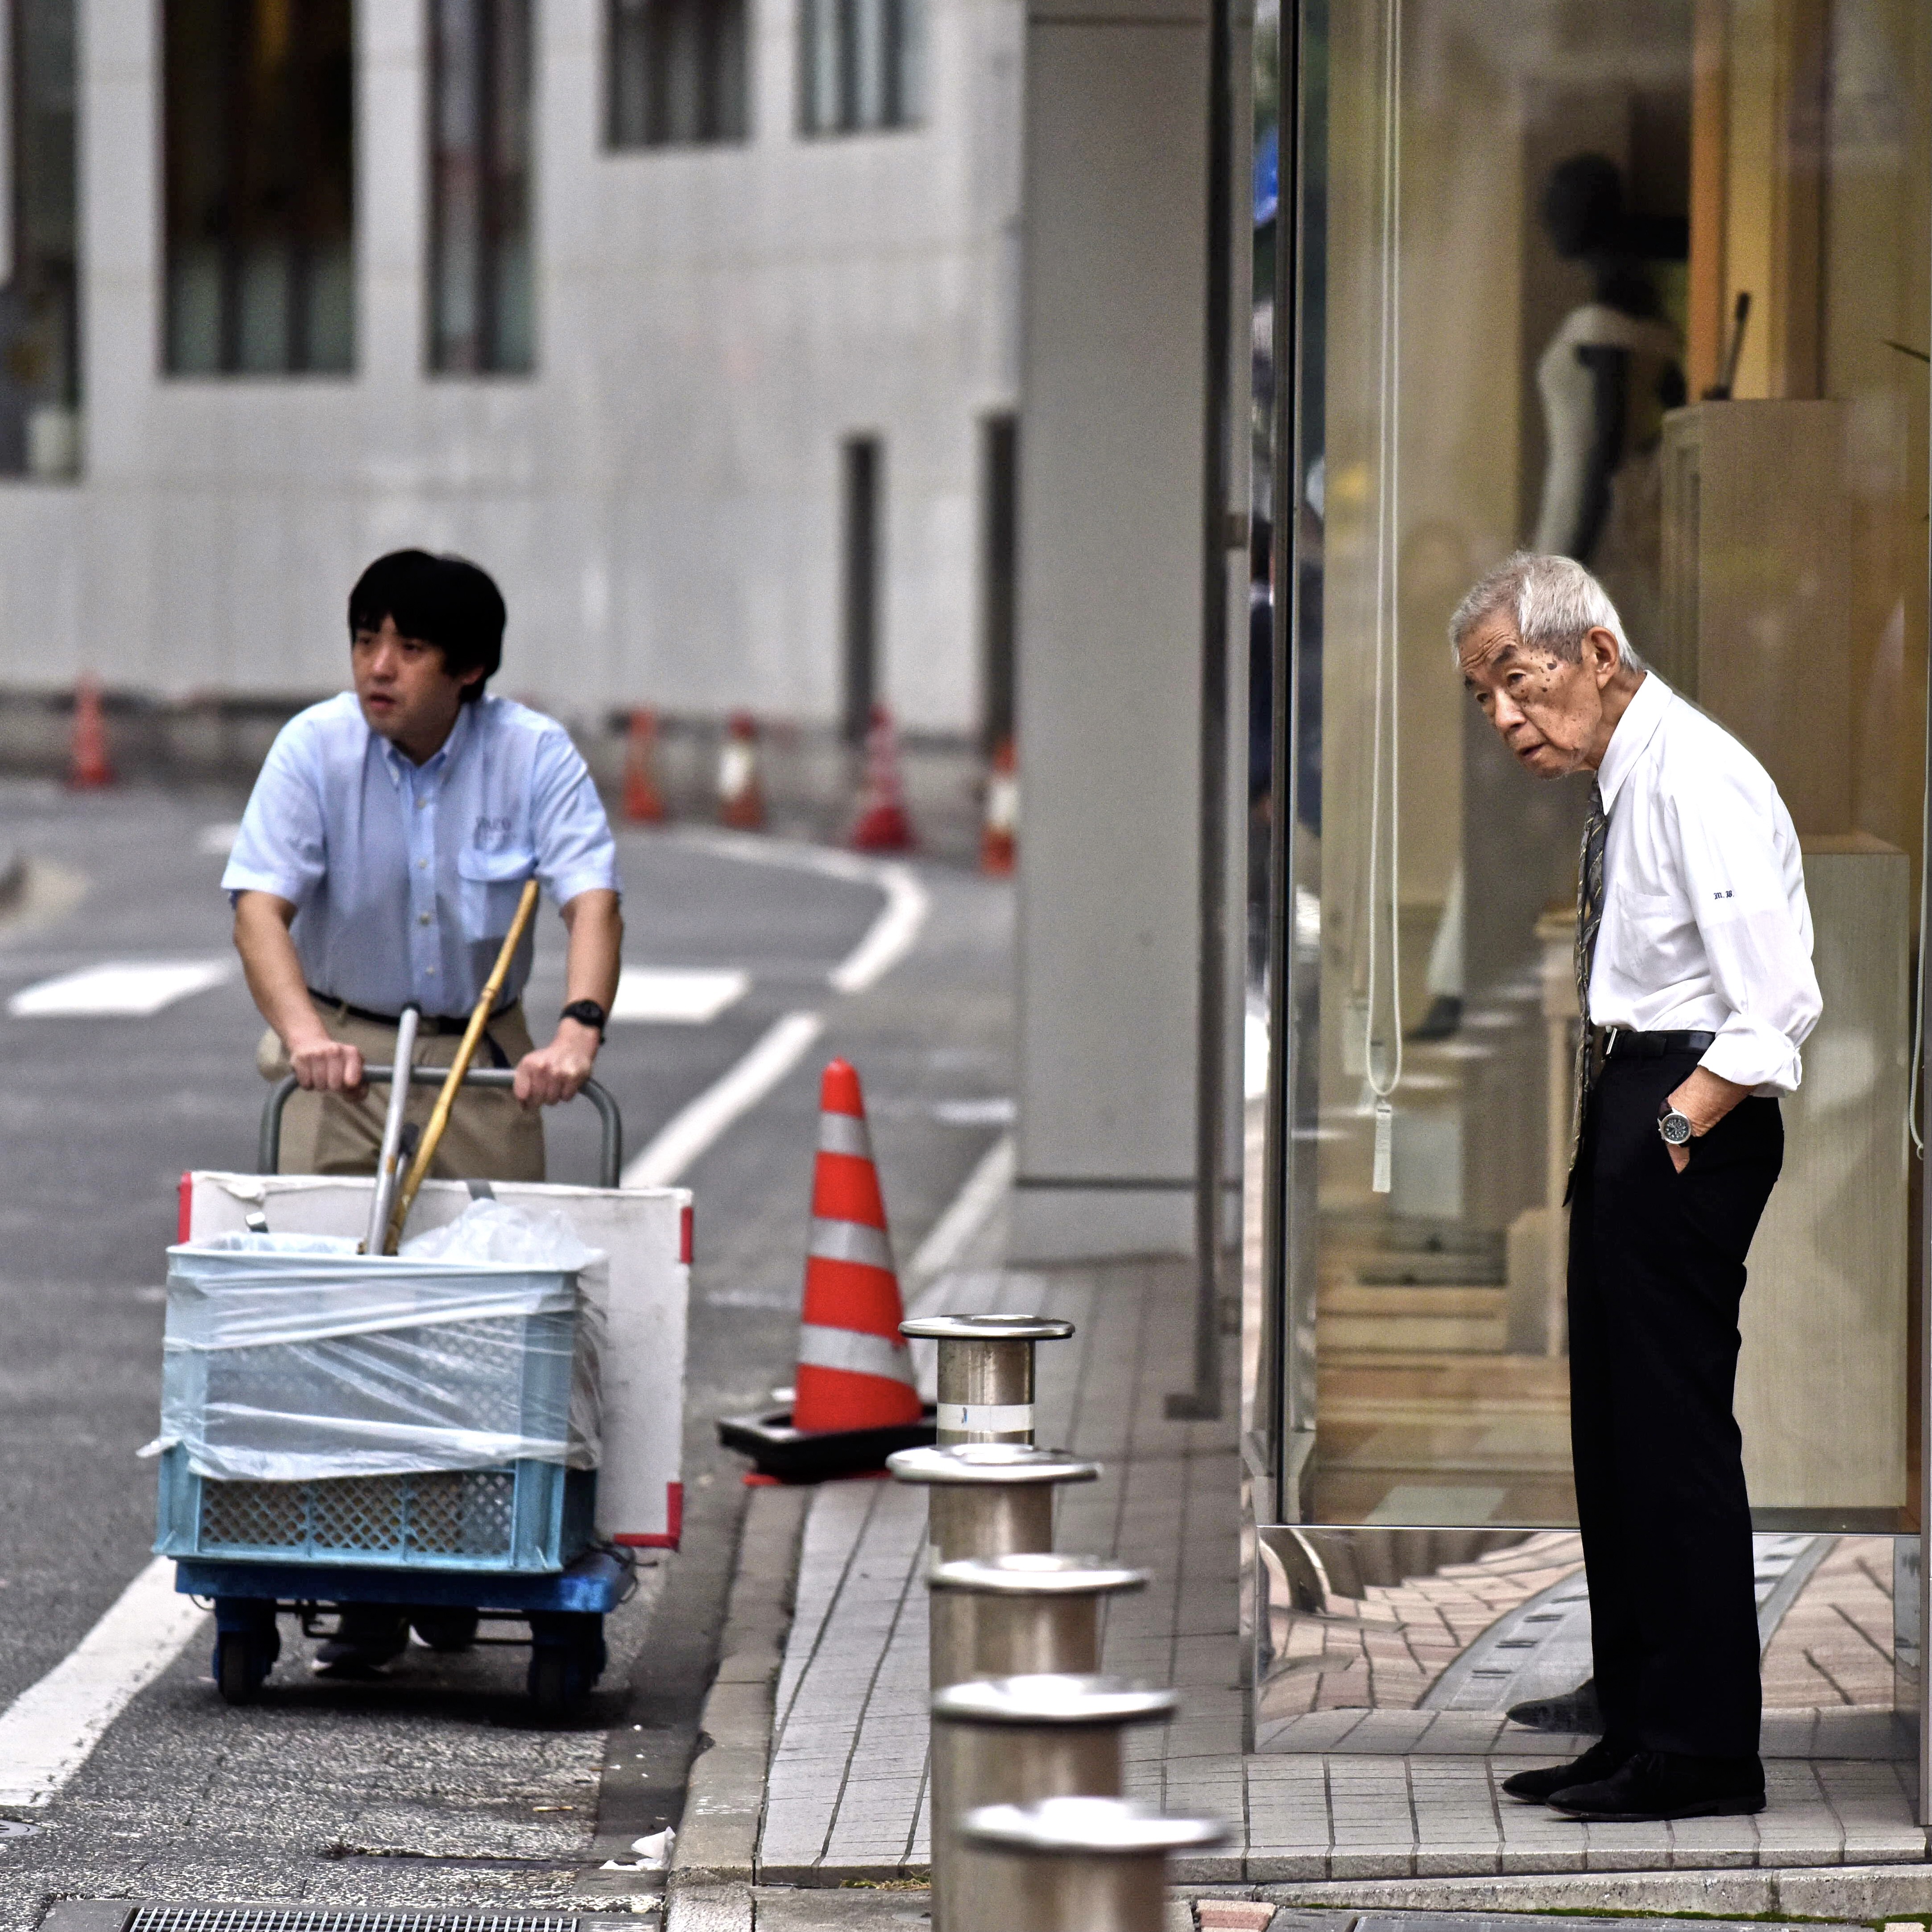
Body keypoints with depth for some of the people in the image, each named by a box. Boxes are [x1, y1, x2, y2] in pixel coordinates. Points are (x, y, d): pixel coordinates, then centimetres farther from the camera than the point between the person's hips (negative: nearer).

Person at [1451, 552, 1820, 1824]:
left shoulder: (1696, 780, -15)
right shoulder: (1628, 785, 15)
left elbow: (1779, 1005, -21)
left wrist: (1677, 1128, -21)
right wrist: (1619, 1137, 12)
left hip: (1686, 1114, -10)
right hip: (1633, 1102, 10)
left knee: (1673, 1430, -8)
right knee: (1618, 1432, 13)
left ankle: (1702, 1752, -5)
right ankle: (1641, 1730, 19)